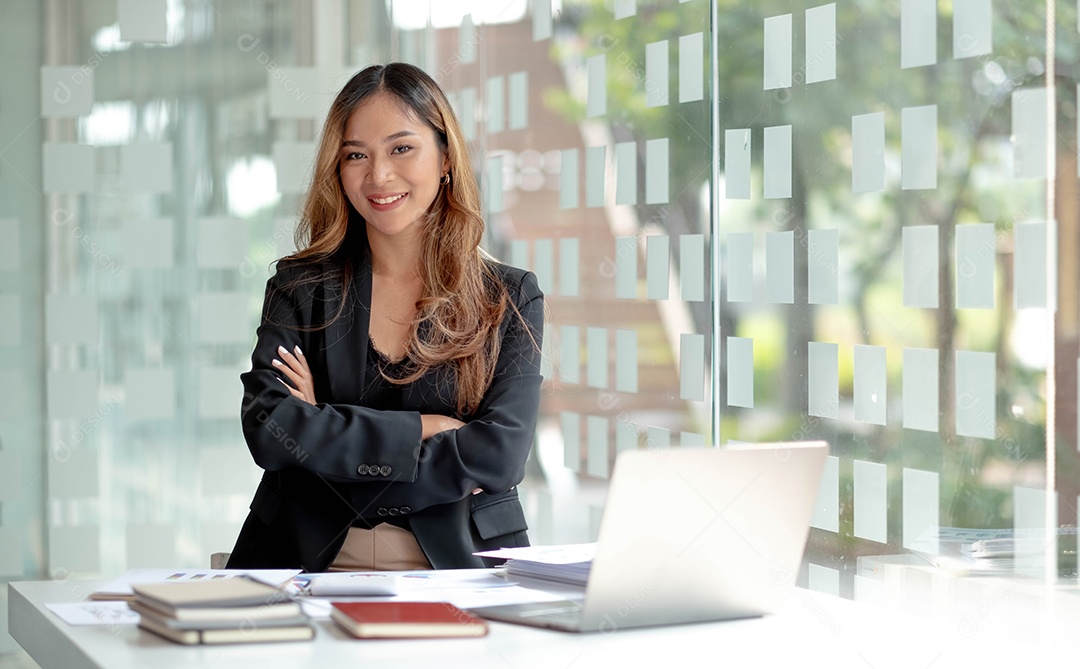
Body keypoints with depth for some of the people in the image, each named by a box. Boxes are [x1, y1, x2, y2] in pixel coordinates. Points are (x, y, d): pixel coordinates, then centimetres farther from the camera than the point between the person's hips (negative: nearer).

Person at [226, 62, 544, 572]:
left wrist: (330, 435, -4)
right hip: (312, 565, 1)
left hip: (457, 571, 0)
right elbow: (267, 428, -3)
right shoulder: (300, 285, 12)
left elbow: (500, 455, -4)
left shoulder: (511, 298, 10)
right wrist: (423, 430, -6)